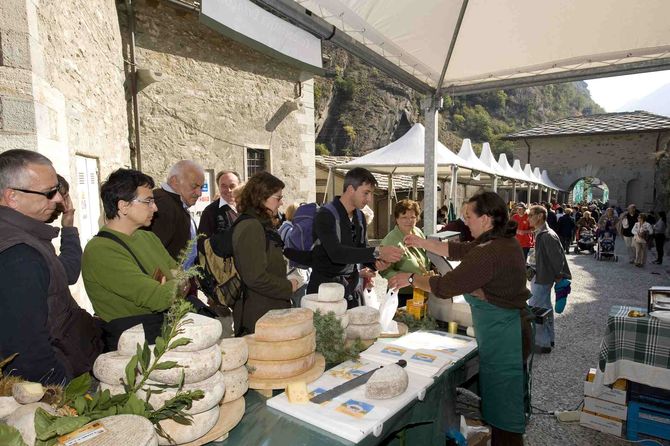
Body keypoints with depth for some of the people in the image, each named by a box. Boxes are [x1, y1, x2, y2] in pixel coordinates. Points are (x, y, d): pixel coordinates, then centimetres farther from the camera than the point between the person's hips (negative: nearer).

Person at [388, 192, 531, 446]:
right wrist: (422, 243, 10)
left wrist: (411, 279, -9)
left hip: (502, 337, -10)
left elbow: (444, 286, -23)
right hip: (512, 330, 10)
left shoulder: (489, 253, -28)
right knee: (512, 398, 25)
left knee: (503, 408, 7)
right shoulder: (506, 241, 4)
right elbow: (458, 250, 11)